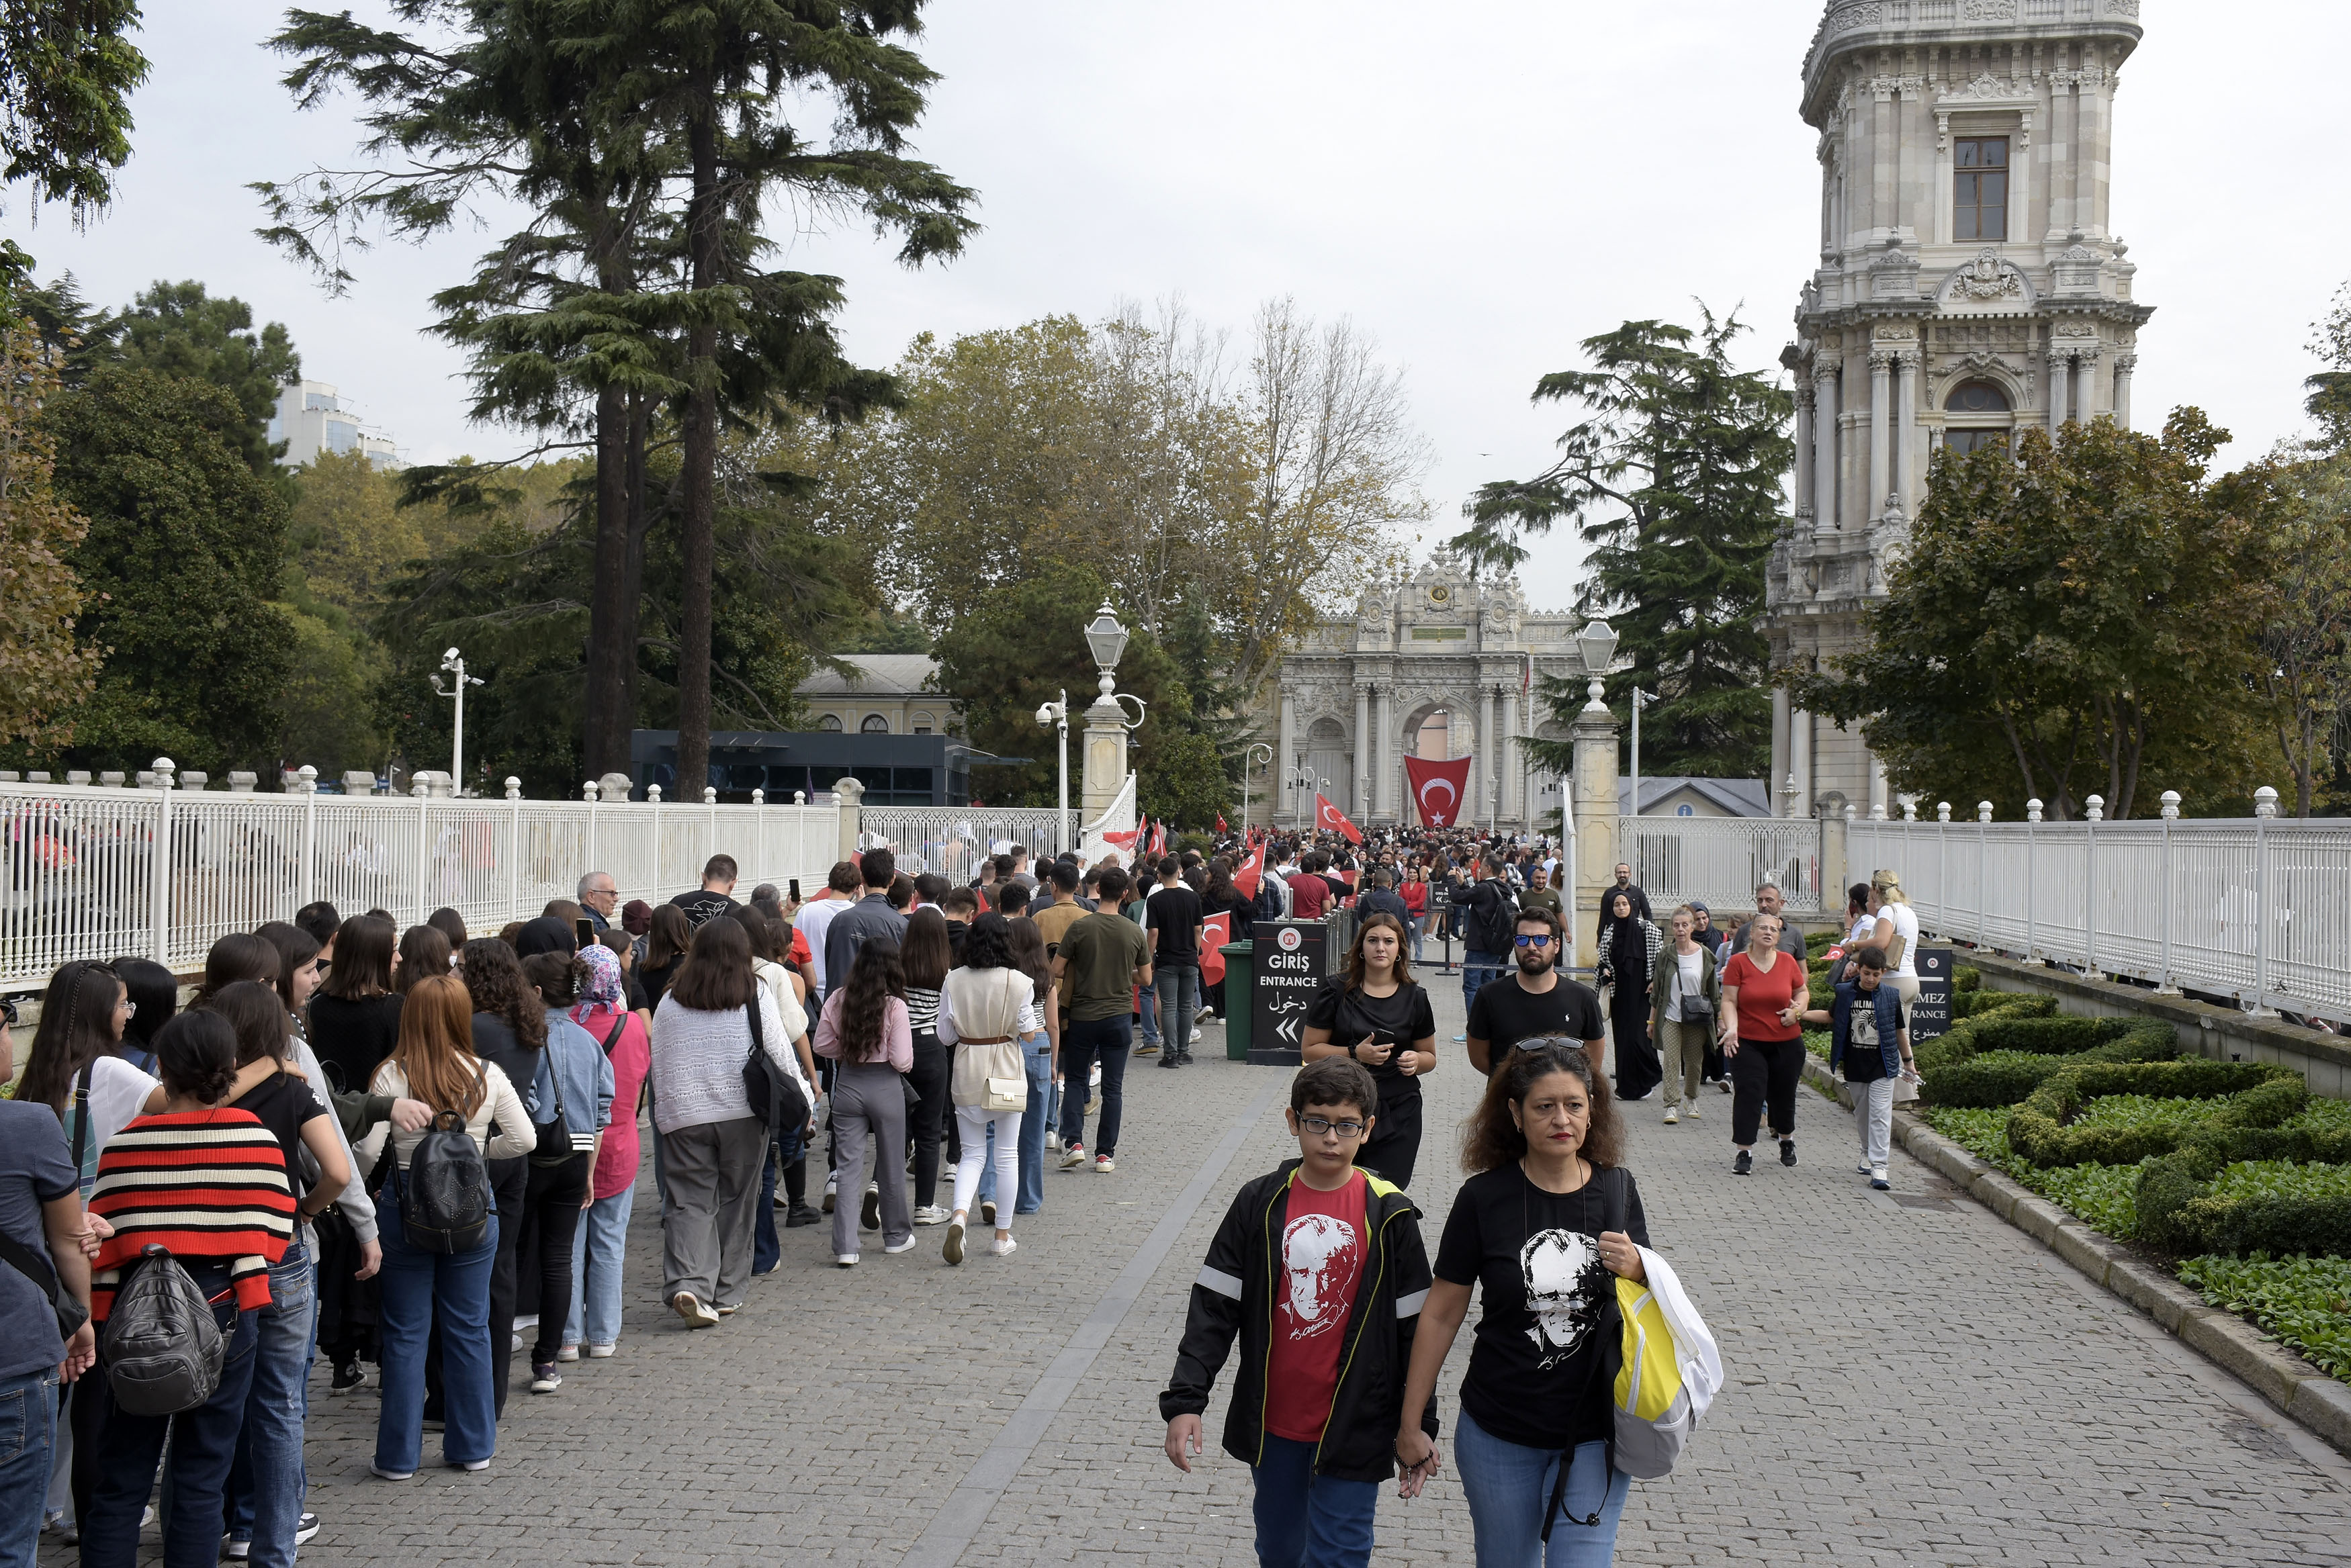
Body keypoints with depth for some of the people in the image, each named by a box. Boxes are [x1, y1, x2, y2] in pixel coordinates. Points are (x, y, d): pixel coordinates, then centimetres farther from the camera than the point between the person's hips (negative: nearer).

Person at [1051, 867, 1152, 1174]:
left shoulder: (1080, 928, -10)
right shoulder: (1134, 932, -3)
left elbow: (1056, 971, -8)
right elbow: (1145, 979, 4)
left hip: (1083, 1017, -1)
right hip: (1119, 1016, 1)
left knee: (1075, 1080, 13)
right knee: (1113, 1088, 8)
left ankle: (1074, 1143, -1)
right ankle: (1106, 1154, 9)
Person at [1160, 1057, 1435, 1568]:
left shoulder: (1390, 1216, -6)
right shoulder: (1261, 1204, -3)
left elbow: (1415, 1327, 0)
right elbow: (1213, 1306, -2)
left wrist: (1418, 1424, 1)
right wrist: (1185, 1399, -8)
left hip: (1353, 1429, -2)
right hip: (1271, 1424, 2)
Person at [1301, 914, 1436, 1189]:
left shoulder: (1414, 997, 6)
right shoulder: (1337, 990, 0)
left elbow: (1429, 1057, 16)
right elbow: (1309, 1050, -1)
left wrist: (1416, 1061, -7)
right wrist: (1355, 1054, -14)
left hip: (1398, 1112, 1)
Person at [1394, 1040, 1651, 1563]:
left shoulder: (1617, 1189, -2)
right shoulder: (1484, 1198, -10)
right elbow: (1441, 1314, -3)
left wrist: (1637, 1269, -14)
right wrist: (1410, 1422, -2)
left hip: (1595, 1439, 1)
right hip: (1500, 1440, -1)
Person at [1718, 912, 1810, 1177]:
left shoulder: (1787, 962, 1)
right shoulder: (1738, 962, -6)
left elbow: (1802, 990, 16)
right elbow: (1729, 1001, -7)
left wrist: (1798, 1008, -5)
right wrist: (1731, 1028, -21)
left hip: (1786, 1043, 3)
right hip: (1748, 1044, -2)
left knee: (1783, 1095, 14)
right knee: (1748, 1095, -10)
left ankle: (1787, 1140, 39)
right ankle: (1744, 1153, -5)